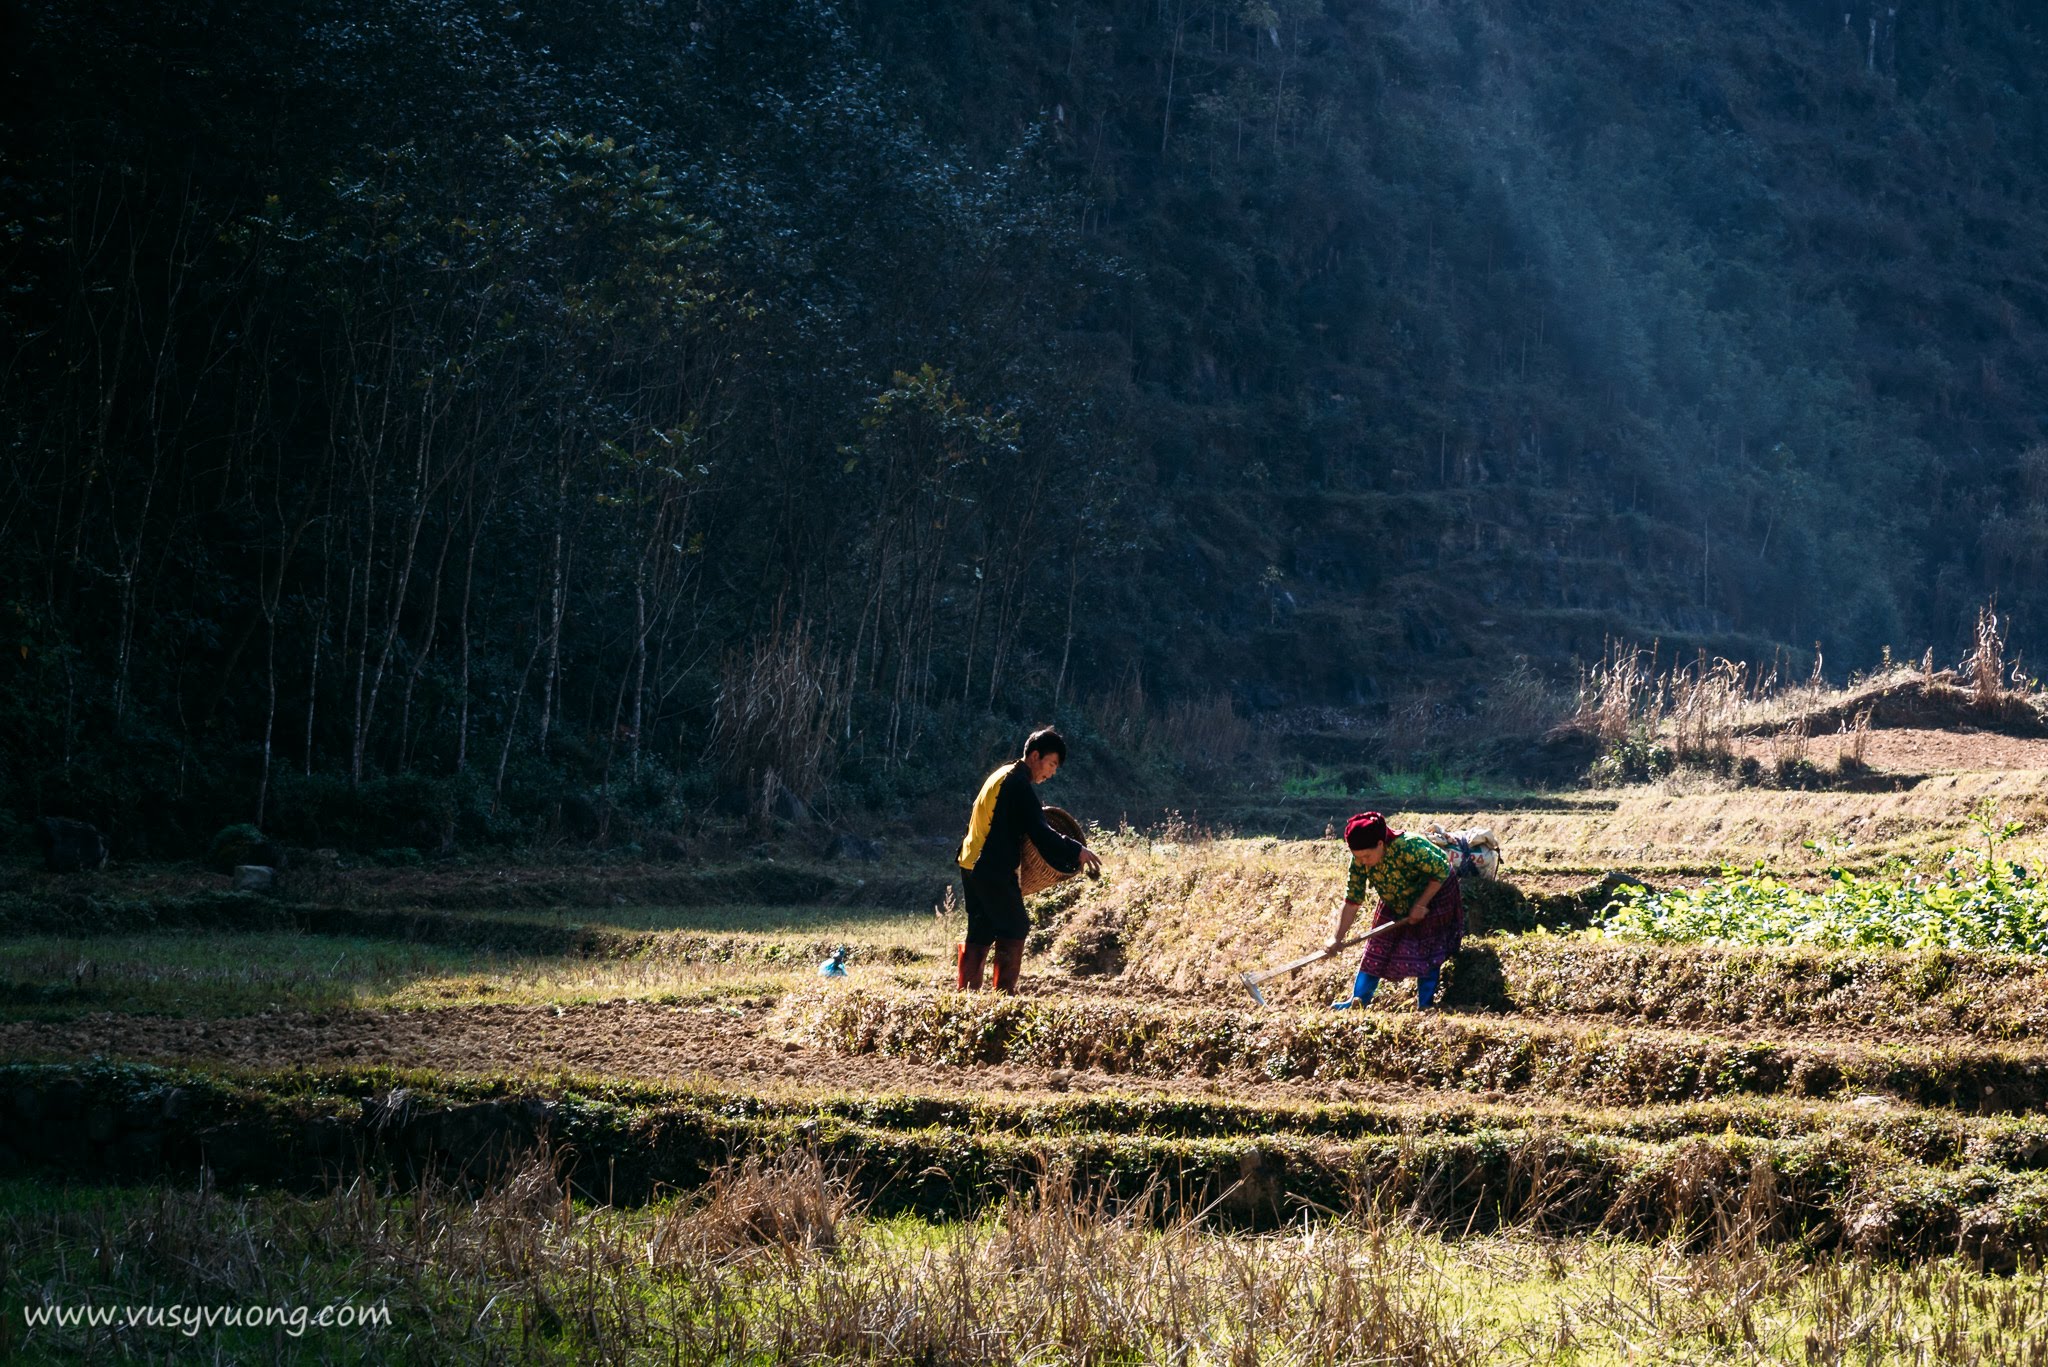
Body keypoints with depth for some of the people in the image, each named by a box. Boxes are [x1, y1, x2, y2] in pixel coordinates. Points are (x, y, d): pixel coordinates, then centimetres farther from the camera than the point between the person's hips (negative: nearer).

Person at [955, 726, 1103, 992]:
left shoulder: (1002, 775, 16)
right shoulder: (1020, 785, -15)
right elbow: (1039, 832, -21)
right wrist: (1076, 852, -18)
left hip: (973, 866, 10)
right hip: (995, 870, -10)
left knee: (980, 934, 13)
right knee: (1014, 930, -3)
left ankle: (966, 992, 14)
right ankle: (1003, 994, -5)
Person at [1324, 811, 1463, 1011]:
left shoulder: (1408, 849, -41)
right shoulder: (1359, 862, -23)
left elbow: (1442, 871, -29)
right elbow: (1351, 902, -18)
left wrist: (1421, 905, -27)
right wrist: (1337, 938, -24)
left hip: (1433, 894, -5)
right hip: (1395, 903, 5)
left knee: (1428, 951, -7)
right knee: (1377, 947, 1)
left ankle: (1425, 1006, 0)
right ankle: (1357, 1000, 3)